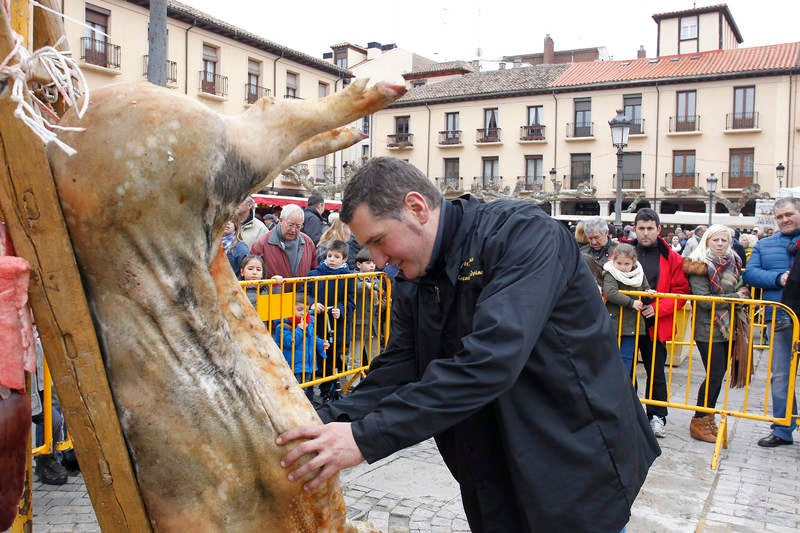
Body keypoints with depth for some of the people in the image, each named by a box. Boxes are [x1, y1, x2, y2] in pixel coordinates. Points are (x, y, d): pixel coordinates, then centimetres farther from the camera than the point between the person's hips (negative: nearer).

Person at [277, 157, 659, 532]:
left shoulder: (523, 233, -23)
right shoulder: (413, 285, 2)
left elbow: (489, 361, -33)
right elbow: (394, 373, -1)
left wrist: (366, 436, -34)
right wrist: (326, 422, -18)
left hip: (579, 466, -6)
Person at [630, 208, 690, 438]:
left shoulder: (671, 257, -1)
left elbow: (681, 291, -1)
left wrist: (658, 307, -15)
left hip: (656, 323, -1)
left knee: (656, 373, 9)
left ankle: (656, 416, 22)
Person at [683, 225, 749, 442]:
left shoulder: (732, 263, 10)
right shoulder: (699, 266, -11)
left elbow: (740, 287, 26)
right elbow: (703, 300, -18)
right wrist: (735, 297, -14)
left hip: (728, 327, 7)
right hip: (708, 329, -7)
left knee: (719, 373, 11)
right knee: (714, 374, -7)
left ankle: (708, 418, 23)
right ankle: (699, 422, 5)